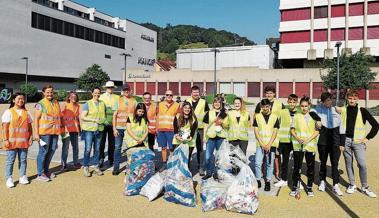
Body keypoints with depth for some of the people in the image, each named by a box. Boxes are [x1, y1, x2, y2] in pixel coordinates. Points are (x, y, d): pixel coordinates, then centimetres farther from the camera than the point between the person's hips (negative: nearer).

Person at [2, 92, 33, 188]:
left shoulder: (26, 112, 10)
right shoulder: (8, 112, -2)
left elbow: (29, 126, 12)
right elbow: (5, 127, -5)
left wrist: (30, 137, 5)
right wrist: (5, 140, -11)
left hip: (23, 141, 4)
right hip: (12, 141, -3)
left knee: (23, 160, 9)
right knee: (10, 160, 3)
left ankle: (22, 177, 18)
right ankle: (9, 179, 11)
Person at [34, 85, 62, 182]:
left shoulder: (56, 103, 12)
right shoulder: (40, 104, -6)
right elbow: (36, 119, -9)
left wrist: (59, 129, 18)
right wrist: (36, 133, -14)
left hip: (54, 131, 6)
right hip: (44, 131, -6)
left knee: (52, 151, 12)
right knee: (43, 151, -1)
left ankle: (46, 170, 28)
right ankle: (40, 174, 9)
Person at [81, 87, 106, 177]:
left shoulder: (102, 103, 11)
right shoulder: (87, 104, -3)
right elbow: (82, 117, -9)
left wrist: (104, 120, 0)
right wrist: (94, 120, -18)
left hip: (99, 129, 4)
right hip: (89, 129, -4)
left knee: (97, 149, 10)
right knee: (88, 149, -2)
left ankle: (96, 166, 22)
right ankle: (85, 167, 12)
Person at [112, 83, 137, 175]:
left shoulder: (134, 101, 6)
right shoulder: (118, 101, 6)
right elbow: (114, 115, 5)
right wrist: (114, 128, -3)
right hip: (119, 128, 0)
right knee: (117, 147, 0)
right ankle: (116, 167, 8)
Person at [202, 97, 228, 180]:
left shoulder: (225, 114, 7)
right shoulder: (209, 113, 8)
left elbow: (227, 126, 6)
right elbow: (206, 125, 9)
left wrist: (222, 122, -13)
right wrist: (205, 137, 4)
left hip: (221, 137, 0)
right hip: (211, 137, 0)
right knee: (208, 156, -3)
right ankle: (209, 172, 14)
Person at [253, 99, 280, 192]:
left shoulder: (274, 117, 2)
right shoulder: (257, 117, 3)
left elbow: (275, 132, -2)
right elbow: (256, 131, -1)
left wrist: (269, 145, -10)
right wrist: (262, 144, -9)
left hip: (271, 144, 0)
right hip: (260, 144, 0)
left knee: (270, 164, 5)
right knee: (258, 163, -5)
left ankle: (268, 182, 15)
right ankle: (258, 180, 10)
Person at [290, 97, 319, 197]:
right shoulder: (297, 116, 7)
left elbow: (317, 131, 1)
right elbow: (292, 129, 5)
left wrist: (308, 139, -13)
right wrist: (298, 138, -12)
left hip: (310, 145, 0)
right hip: (298, 145, 0)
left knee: (310, 167, 6)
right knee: (297, 166, 3)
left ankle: (309, 187, 19)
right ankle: (294, 187, 13)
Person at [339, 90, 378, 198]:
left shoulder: (362, 111, -1)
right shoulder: (343, 110, 3)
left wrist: (367, 138, -2)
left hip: (358, 141, -2)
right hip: (346, 140, 2)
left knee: (362, 164, -8)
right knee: (348, 163, 8)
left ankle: (365, 187, 9)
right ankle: (352, 185, 22)